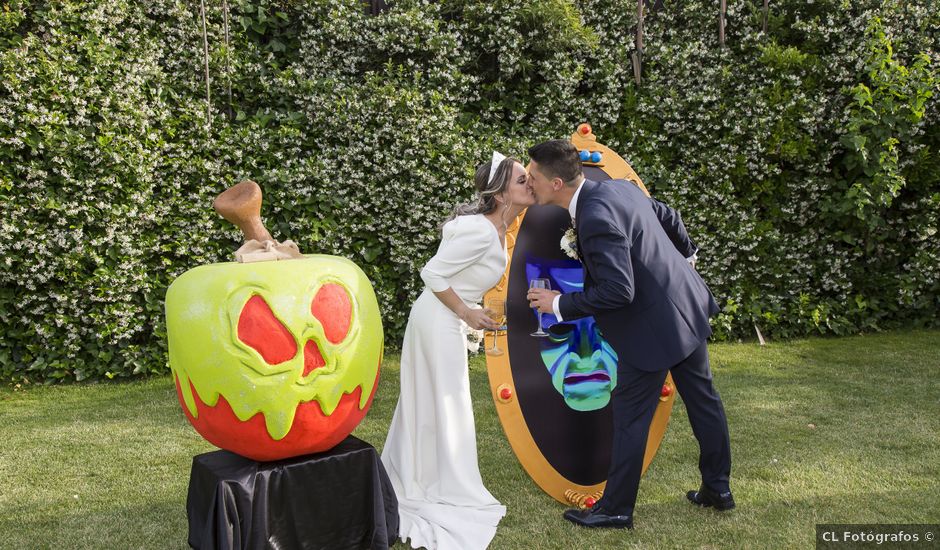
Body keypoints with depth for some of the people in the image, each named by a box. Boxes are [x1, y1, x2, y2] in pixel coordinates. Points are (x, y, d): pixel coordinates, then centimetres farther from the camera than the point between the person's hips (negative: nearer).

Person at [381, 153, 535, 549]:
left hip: (443, 317, 9)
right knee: (445, 406, 0)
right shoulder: (482, 231, -24)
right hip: (439, 319, -9)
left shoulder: (493, 227, 5)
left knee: (426, 403, 18)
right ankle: (446, 497, 14)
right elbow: (433, 274, -22)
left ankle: (407, 484, 32)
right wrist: (468, 314, -15)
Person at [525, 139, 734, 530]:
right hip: (686, 307, 10)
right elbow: (669, 216, 16)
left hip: (652, 328, -10)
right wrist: (686, 254, 35)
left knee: (630, 419, 3)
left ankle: (616, 509, 18)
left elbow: (617, 291, -30)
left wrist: (560, 304, -18)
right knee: (703, 398, 19)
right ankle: (718, 489, 36)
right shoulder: (617, 187, 1)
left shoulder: (595, 218, -27)